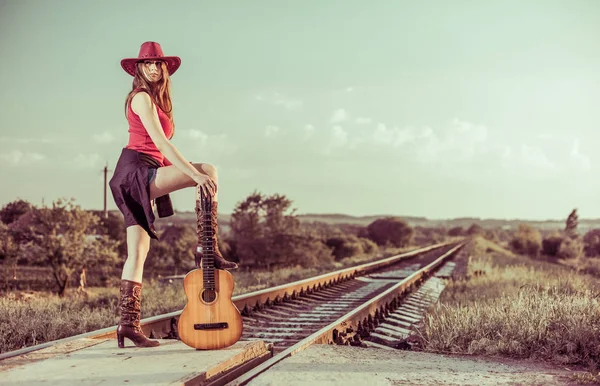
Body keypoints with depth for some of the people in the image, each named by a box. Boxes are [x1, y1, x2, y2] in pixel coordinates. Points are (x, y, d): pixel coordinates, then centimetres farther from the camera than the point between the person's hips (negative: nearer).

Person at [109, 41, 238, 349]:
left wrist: (188, 170, 15)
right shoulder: (141, 98, -7)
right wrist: (195, 174, -25)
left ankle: (128, 324, 2)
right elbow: (161, 142, -19)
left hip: (143, 179, 10)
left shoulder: (157, 100, 23)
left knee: (138, 251, 4)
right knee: (209, 171, -17)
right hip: (136, 170, -10)